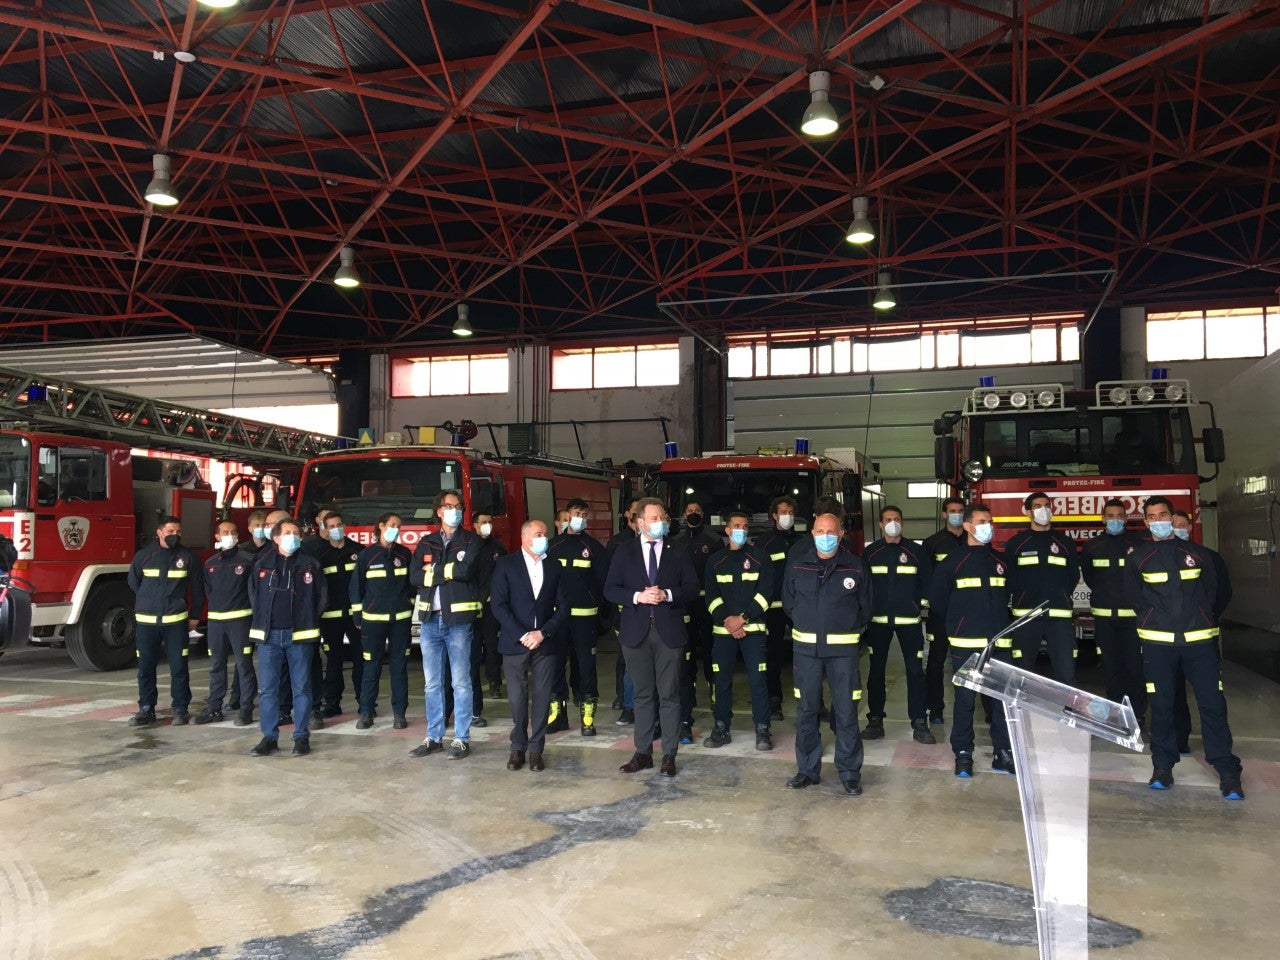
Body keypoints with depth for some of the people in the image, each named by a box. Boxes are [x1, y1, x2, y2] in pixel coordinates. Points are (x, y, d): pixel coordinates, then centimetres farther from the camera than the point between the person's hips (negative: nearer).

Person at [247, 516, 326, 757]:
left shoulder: (310, 564, 2)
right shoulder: (262, 563, 6)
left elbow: (319, 597, 6)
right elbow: (253, 595, 15)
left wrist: (307, 621, 4)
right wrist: (263, 620, 11)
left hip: (300, 635, -2)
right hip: (269, 635, 2)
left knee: (301, 688, 3)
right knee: (267, 688, 4)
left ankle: (302, 737, 11)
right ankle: (269, 737, 13)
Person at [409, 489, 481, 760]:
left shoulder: (471, 541, 3)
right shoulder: (426, 543, 12)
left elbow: (466, 570, -15)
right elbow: (414, 577, -2)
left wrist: (434, 570, -6)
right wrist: (448, 573, -9)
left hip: (458, 618, -3)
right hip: (430, 619, 3)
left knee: (460, 682, 0)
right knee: (432, 683, 9)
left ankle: (462, 739, 7)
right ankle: (433, 737, 18)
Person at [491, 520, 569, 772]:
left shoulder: (555, 568, 9)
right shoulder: (505, 565, 1)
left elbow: (563, 607, 5)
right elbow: (499, 605, -5)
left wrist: (543, 633, -8)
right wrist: (522, 636, -12)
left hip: (545, 643, 2)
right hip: (515, 643, -2)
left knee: (542, 698, 2)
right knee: (517, 698, 1)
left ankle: (536, 749, 12)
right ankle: (518, 747, 16)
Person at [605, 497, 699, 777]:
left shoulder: (678, 553, 6)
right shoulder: (624, 552, 6)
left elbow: (692, 588, 2)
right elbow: (610, 590, 1)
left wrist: (667, 594, -15)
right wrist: (637, 597, -15)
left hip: (669, 631, -1)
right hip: (636, 631, 1)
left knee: (669, 695, 2)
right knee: (643, 695, 9)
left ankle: (669, 755, 11)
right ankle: (643, 752, 18)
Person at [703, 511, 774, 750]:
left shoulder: (760, 559, 5)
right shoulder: (715, 561, 11)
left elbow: (765, 593, -3)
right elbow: (710, 595, 5)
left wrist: (743, 618, -12)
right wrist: (727, 620, -10)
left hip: (753, 628, -2)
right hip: (723, 629, 2)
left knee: (757, 679, -6)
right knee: (722, 680, 4)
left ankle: (762, 730, 2)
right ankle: (721, 729, 14)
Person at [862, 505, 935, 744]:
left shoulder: (916, 551, 2)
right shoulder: (870, 552, 4)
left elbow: (927, 583, 8)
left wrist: (921, 606, 4)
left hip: (909, 619, -1)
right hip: (878, 620, 1)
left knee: (915, 670, -2)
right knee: (876, 670, 6)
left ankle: (919, 724, 6)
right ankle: (875, 721, 15)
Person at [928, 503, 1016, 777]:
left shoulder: (999, 561, 11)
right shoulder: (953, 562, -1)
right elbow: (937, 600, 6)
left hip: (999, 643, 4)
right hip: (966, 645, -4)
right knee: (965, 698, 1)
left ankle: (1004, 754, 15)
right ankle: (962, 754, 10)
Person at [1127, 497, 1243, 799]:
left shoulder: (1197, 553, 8)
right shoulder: (1138, 558, 7)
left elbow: (1211, 591, 17)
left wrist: (1199, 619, 14)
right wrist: (1154, 621, 10)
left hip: (1199, 639, 0)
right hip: (1157, 642, 0)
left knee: (1212, 703, -3)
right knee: (1161, 706, 3)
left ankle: (1227, 772, 3)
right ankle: (1163, 766, 13)